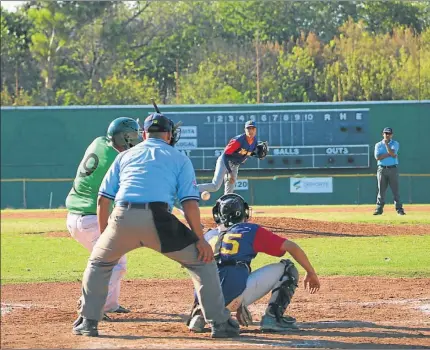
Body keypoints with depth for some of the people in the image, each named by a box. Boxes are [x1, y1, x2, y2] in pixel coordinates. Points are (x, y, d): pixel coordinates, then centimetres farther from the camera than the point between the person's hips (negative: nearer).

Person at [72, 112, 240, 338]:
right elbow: (189, 202, 8)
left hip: (122, 218, 2)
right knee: (202, 261, 14)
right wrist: (200, 239, 7)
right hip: (157, 220, -2)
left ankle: (87, 323, 24)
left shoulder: (126, 155, 27)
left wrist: (104, 235, 30)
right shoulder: (179, 158, 21)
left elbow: (103, 199, 22)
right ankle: (220, 324, 10)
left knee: (98, 263, 30)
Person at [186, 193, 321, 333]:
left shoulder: (207, 236, 24)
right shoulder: (250, 231, 14)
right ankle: (272, 318, -5)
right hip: (236, 297, -4)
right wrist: (311, 273, 21)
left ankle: (199, 315, 11)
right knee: (287, 269, 12)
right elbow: (291, 247, 9)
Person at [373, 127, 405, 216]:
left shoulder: (395, 144, 6)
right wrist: (389, 154, -12)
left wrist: (386, 143, -9)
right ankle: (379, 209, 4)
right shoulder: (378, 145, 8)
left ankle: (399, 209, -4)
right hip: (382, 169, 1)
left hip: (393, 169, -1)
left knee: (395, 189, -4)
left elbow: (392, 152, -14)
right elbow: (377, 157, -7)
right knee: (381, 190, 1)